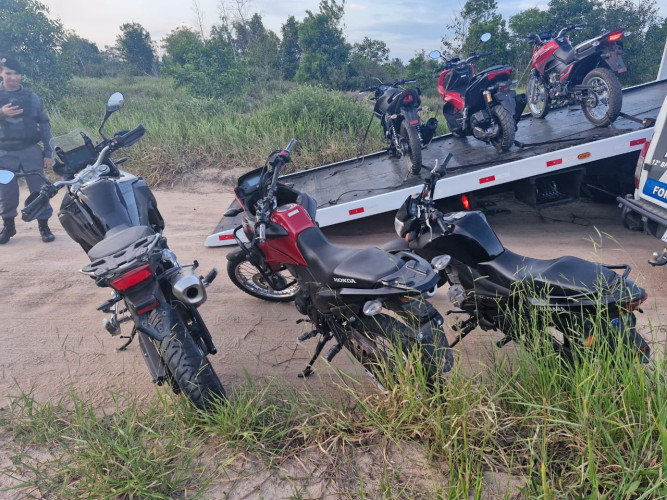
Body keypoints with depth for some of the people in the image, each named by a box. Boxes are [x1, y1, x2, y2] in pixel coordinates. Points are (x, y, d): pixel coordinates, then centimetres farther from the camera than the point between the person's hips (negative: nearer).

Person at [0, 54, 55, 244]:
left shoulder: (32, 98, 3)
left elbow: (45, 125, 6)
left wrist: (48, 153, 2)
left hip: (30, 151, 0)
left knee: (39, 189, 0)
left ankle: (44, 226, 11)